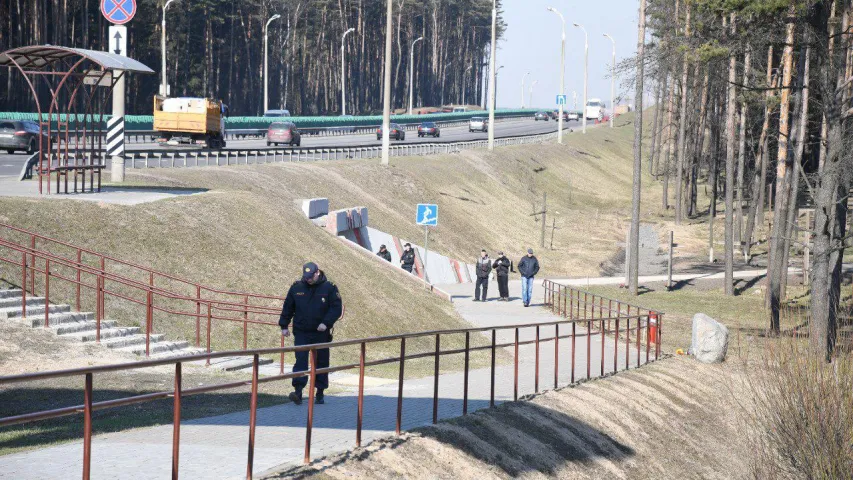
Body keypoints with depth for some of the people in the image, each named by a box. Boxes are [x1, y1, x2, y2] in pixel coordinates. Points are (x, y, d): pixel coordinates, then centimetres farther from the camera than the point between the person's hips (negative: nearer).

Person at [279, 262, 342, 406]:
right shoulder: (296, 288, 4)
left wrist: (326, 323, -17)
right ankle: (298, 391, -16)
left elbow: (337, 308, -5)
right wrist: (284, 325, 8)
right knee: (300, 361, -10)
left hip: (321, 333, -1)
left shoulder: (329, 288, -3)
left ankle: (320, 393, 17)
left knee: (321, 362, 7)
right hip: (301, 333, 1)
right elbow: (288, 308, 12)